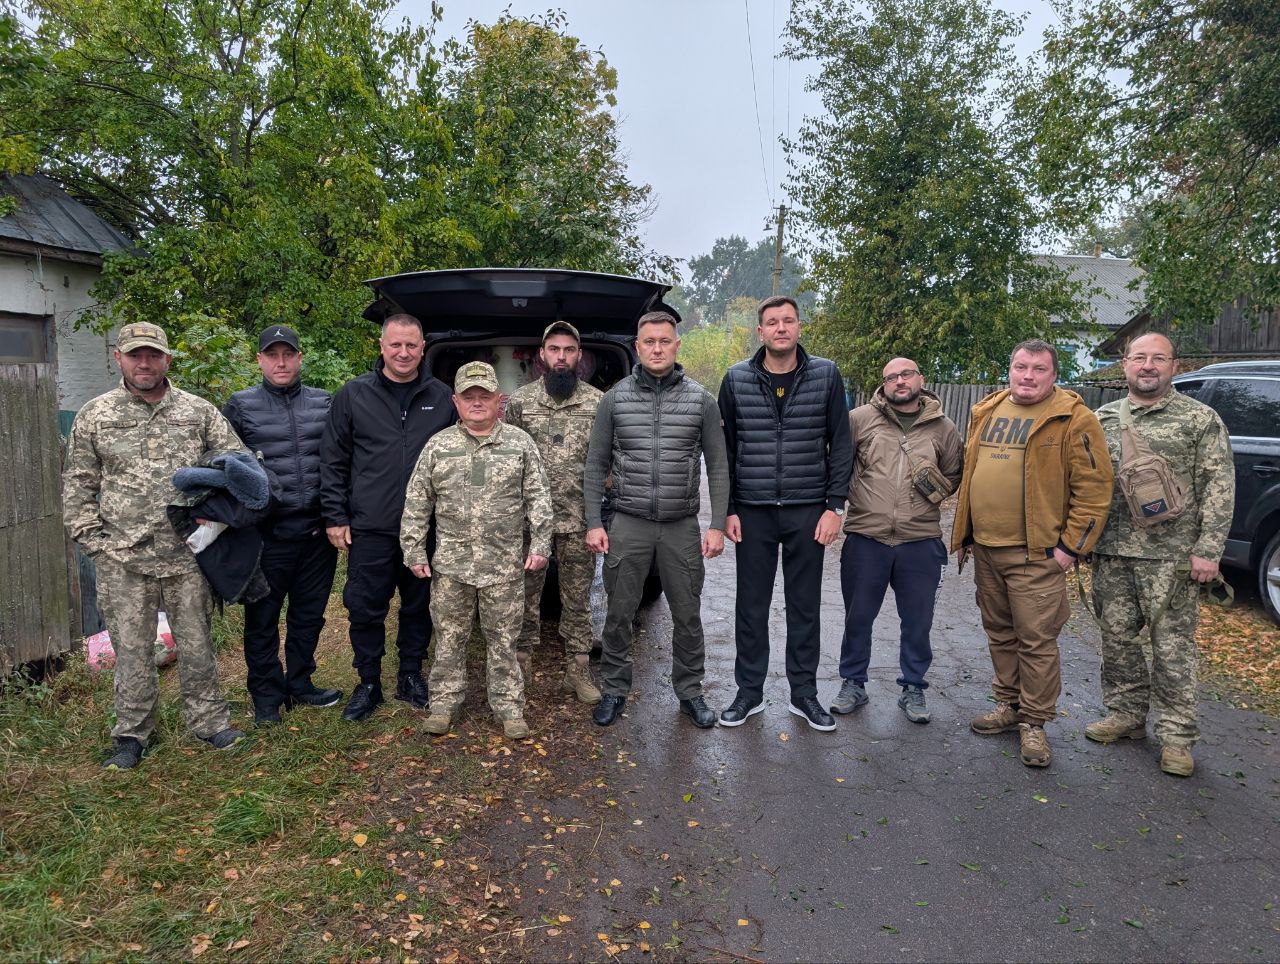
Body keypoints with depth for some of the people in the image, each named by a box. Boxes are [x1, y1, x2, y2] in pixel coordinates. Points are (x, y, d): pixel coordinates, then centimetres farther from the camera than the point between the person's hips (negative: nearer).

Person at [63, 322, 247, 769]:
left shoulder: (199, 411, 4)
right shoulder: (94, 417, 4)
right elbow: (78, 487, 7)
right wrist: (94, 541, -1)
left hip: (187, 553, 0)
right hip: (123, 560, 0)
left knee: (196, 641, 9)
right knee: (131, 646, 8)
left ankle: (208, 720, 24)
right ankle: (132, 733, 24)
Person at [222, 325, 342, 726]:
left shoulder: (324, 403, 8)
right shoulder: (240, 406, 1)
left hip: (317, 530, 3)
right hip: (267, 532, -3)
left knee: (309, 613, 14)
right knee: (262, 618, 6)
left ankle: (299, 685, 30)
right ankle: (266, 697, 20)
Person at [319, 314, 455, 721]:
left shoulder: (441, 397, 5)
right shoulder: (354, 394, 1)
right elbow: (333, 460, 2)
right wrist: (335, 516, -2)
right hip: (369, 528, -1)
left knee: (418, 606, 13)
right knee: (365, 609, 6)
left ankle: (411, 676, 29)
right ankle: (368, 683, 23)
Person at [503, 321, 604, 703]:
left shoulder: (598, 402, 2)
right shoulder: (519, 400, 4)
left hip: (580, 519, 0)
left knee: (578, 597, 8)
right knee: (525, 593, 10)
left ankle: (578, 668, 19)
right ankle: (520, 661, 23)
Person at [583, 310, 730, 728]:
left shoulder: (701, 400, 1)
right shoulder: (615, 398, 2)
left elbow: (718, 467, 3)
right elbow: (596, 464, 4)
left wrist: (717, 525, -3)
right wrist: (594, 523, -2)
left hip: (682, 526, 0)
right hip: (628, 524, 0)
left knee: (688, 615, 10)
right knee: (619, 614, 7)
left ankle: (690, 692, 27)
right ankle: (614, 690, 25)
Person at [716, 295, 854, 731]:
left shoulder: (826, 375, 0)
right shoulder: (736, 379, 1)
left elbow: (840, 445, 2)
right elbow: (724, 450, 5)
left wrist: (834, 506, -4)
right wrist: (728, 509, 0)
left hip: (808, 511, 0)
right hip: (753, 512, 0)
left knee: (805, 606, 10)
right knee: (751, 605, 8)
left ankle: (804, 692, 24)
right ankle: (749, 690, 23)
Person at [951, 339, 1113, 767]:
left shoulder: (1073, 419, -8)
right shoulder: (987, 412, 11)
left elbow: (1094, 487, -11)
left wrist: (1071, 545, -13)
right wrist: (964, 532, 15)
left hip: (1035, 553, -6)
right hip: (985, 548, 6)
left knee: (1037, 640, 0)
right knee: (1000, 633, 17)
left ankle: (1034, 723, 13)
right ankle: (1009, 704, 31)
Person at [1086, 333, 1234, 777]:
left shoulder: (1201, 419, 0)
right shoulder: (1102, 419, 10)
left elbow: (1219, 487, -4)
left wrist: (1208, 549, -11)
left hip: (1172, 557, -4)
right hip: (1110, 555, 4)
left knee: (1173, 645, 1)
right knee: (1117, 638, 11)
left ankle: (1176, 735, 13)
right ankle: (1125, 715, 26)